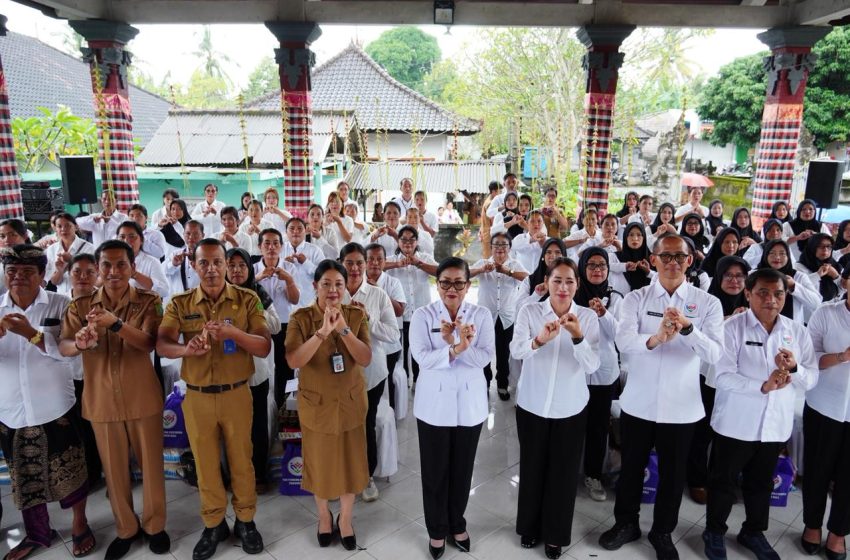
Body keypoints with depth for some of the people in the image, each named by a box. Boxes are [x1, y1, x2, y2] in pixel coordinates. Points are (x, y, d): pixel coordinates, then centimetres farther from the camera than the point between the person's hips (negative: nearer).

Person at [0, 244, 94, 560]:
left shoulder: (60, 305, -7)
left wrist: (31, 333, -28)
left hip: (54, 407, -3)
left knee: (68, 469, 8)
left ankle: (80, 525, 29)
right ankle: (36, 533, 36)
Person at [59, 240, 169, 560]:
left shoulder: (148, 302, -6)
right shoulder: (80, 306, 1)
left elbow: (148, 343, -20)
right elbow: (63, 348, -9)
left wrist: (115, 323, -37)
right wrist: (79, 343, -32)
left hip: (142, 398, -2)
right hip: (101, 400, 2)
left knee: (150, 463, 10)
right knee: (114, 469, 14)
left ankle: (154, 524, 30)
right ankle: (125, 529, 33)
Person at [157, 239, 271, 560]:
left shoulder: (247, 299, -6)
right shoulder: (179, 304, -2)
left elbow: (264, 348, -12)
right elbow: (161, 345, -14)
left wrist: (232, 332, -29)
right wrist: (187, 348, -36)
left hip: (237, 394, -1)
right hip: (197, 398, 1)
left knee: (241, 461, 13)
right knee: (205, 464, 15)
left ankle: (245, 521, 33)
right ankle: (213, 524, 35)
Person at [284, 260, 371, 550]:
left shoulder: (357, 315, -6)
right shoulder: (301, 318, -12)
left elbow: (365, 359, -15)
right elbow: (293, 361, -24)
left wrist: (344, 328, -27)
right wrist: (322, 332, -35)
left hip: (351, 402, 1)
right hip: (316, 403, -1)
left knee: (350, 462, 13)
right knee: (320, 463, 15)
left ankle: (345, 519, 36)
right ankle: (324, 516, 41)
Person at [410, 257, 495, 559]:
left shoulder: (481, 315, -3)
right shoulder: (422, 315, -7)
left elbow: (485, 357, -12)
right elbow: (422, 357, -18)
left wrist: (455, 344, -29)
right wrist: (458, 347, -32)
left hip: (470, 404, 2)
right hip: (434, 404, -1)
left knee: (462, 468, 16)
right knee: (435, 470, 11)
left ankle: (457, 524, 38)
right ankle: (437, 529, 32)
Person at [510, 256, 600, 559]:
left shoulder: (588, 316, -8)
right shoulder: (529, 311, -9)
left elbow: (592, 366, -18)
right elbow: (516, 350, -24)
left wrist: (578, 336, -36)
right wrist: (538, 340, -45)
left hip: (571, 408, 0)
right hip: (531, 405, 0)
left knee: (564, 472, 12)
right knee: (532, 468, 15)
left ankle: (555, 534, 33)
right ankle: (530, 527, 37)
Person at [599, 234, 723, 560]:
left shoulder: (708, 303, -5)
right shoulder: (635, 299, -5)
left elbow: (714, 354, -17)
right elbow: (623, 341, -22)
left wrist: (687, 328, -36)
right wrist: (654, 339, -43)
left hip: (681, 406, 0)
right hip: (638, 403, 0)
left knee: (673, 473, 16)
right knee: (631, 467, 17)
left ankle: (662, 532, 39)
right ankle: (626, 523, 39)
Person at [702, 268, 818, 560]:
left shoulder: (797, 332, 1)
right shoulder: (732, 327, -13)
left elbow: (811, 379, 0)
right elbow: (724, 376, -19)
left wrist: (794, 369, -20)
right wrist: (763, 386, -31)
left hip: (776, 424, 4)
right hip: (735, 423, -4)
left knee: (761, 483, 22)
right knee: (724, 482, 12)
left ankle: (753, 531, 42)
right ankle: (714, 532, 32)